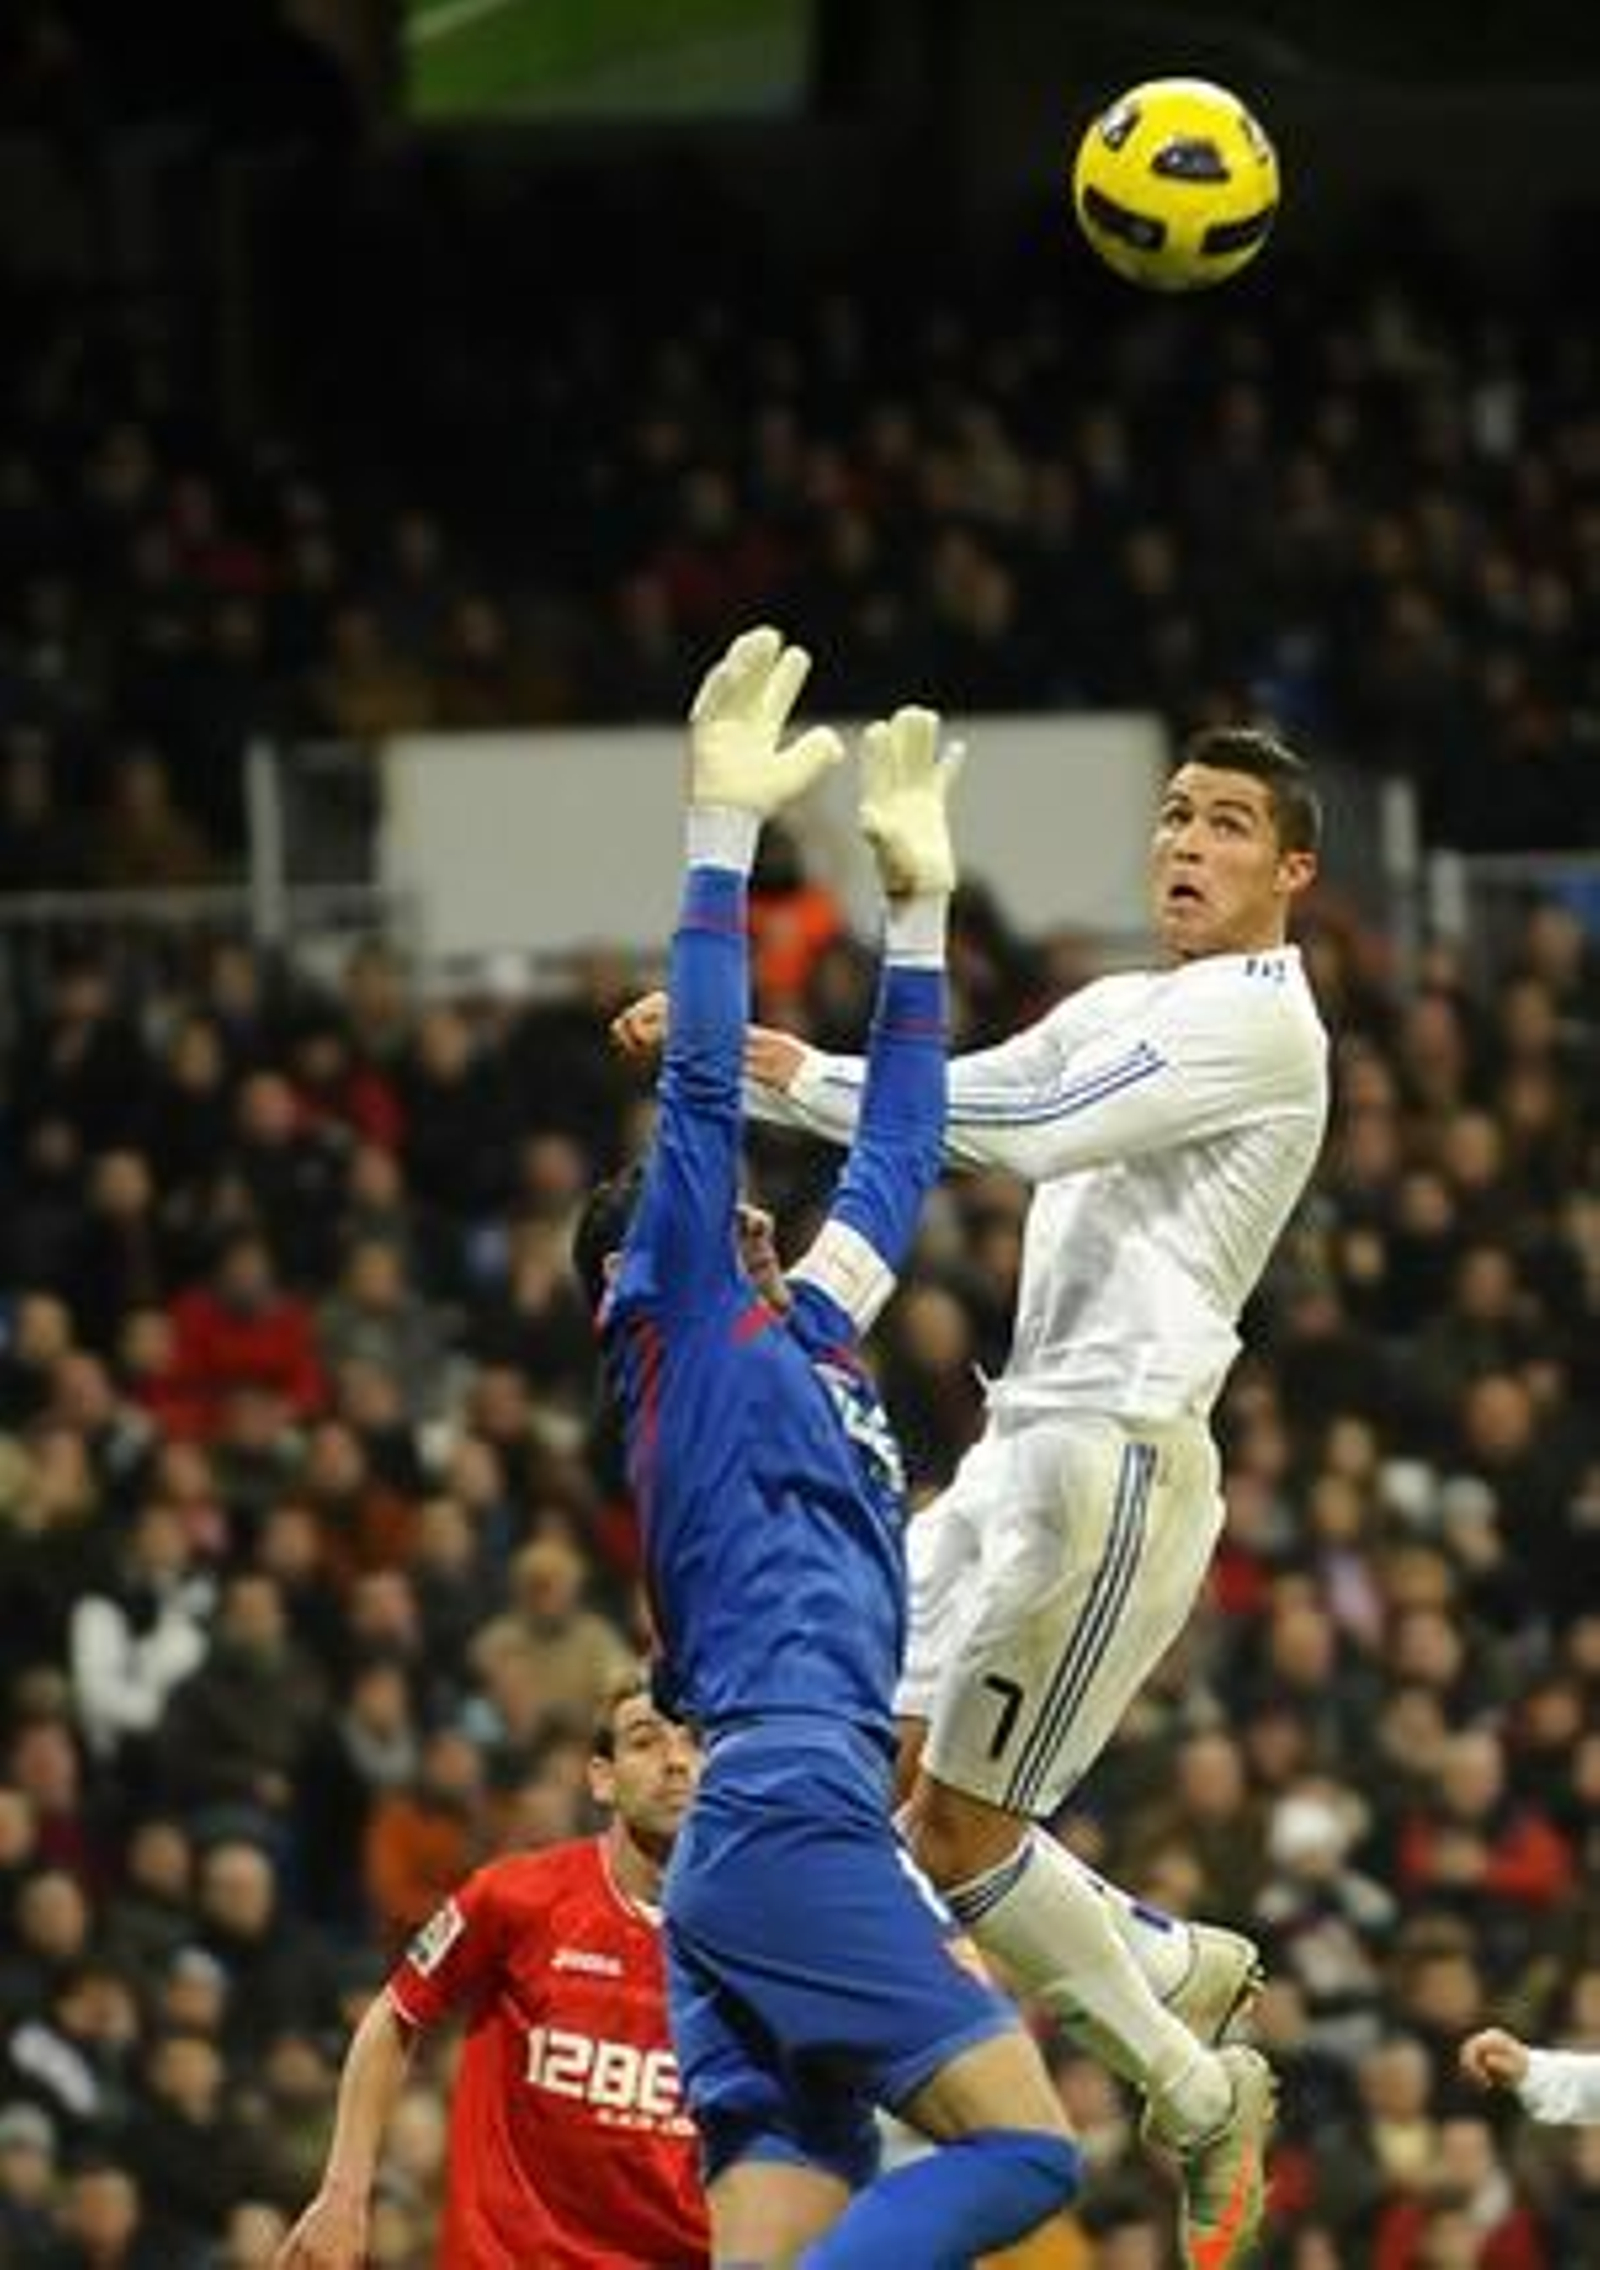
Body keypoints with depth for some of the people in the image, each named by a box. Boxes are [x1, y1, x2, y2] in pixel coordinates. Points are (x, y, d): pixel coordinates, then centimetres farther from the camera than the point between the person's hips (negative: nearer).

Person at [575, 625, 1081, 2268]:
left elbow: (894, 1156, 34)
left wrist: (918, 899, 36)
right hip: (787, 1810, -9)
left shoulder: (803, 1340, 26)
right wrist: (723, 831, -3)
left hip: (775, 1846, 9)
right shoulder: (681, 1330, 6)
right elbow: (698, 1093, -3)